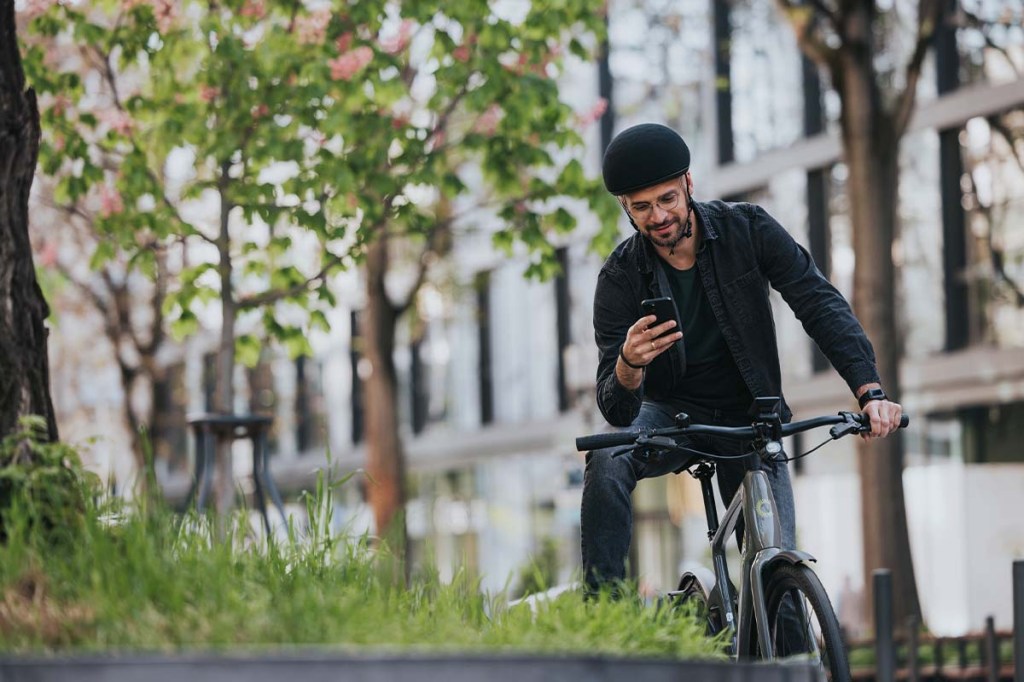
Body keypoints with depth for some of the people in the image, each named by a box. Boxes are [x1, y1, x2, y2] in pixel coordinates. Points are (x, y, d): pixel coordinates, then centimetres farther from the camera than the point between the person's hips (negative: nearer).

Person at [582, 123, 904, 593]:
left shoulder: (748, 230, -14)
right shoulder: (621, 277, -17)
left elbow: (820, 303, -19)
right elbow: (616, 412, -22)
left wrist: (870, 391, -34)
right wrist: (629, 365, -48)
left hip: (749, 421, 1)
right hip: (672, 413, -1)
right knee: (607, 461, -33)